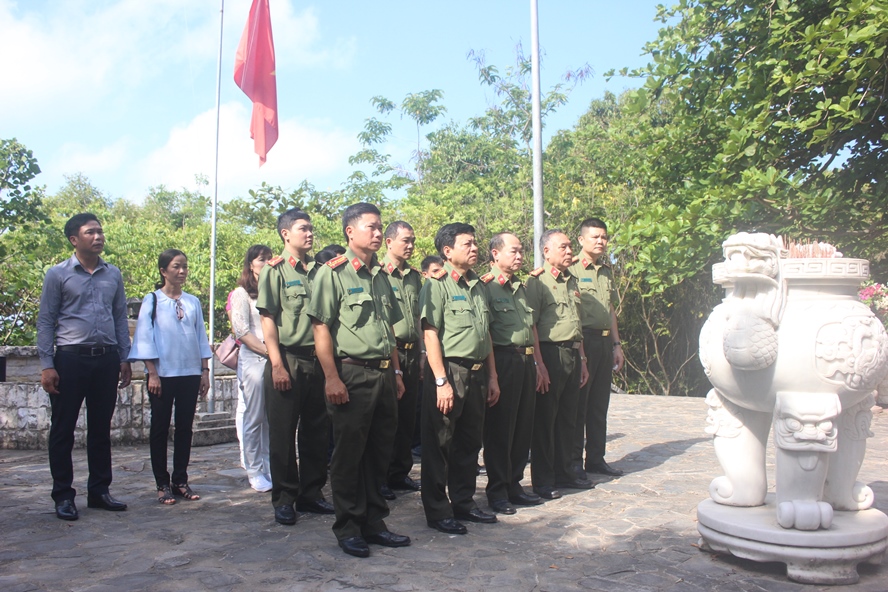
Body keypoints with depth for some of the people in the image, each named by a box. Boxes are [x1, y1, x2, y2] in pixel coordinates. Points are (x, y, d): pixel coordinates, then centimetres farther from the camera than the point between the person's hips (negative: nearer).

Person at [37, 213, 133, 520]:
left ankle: (99, 491, 20)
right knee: (63, 429, 3)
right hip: (70, 358, -3)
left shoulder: (113, 274, 10)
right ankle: (63, 495, 13)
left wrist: (124, 359, 8)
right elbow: (45, 321, -1)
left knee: (101, 428, 10)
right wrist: (46, 365, -8)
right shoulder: (58, 274, 0)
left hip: (106, 359, 4)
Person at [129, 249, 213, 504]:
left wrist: (205, 371, 6)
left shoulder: (192, 302, 9)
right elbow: (145, 338, -5)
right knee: (160, 428, 4)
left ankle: (180, 481, 17)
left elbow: (201, 337, 10)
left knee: (185, 428, 8)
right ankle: (163, 484, 12)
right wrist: (152, 373, -11)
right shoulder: (152, 300, -1)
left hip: (190, 373, 4)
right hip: (163, 375, -3)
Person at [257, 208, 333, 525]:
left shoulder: (319, 270, 11)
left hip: (318, 359, 5)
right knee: (283, 431, 4)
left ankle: (311, 493, 24)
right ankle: (283, 499, 16)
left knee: (317, 429, 11)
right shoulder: (275, 270, -2)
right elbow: (267, 319, -7)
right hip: (288, 359, -5)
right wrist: (277, 365, -14)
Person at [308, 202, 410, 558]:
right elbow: (321, 327, -12)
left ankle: (373, 522, 26)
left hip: (384, 374, 7)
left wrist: (396, 372, 16)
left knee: (379, 452, 13)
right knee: (349, 453, 2)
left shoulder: (380, 276, 16)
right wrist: (332, 378, -18)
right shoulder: (333, 273, -6)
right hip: (352, 375, -7)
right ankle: (348, 529, 15)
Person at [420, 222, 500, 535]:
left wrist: (492, 377, 15)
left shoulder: (479, 286, 14)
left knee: (469, 442, 15)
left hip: (477, 373, 7)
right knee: (440, 444, 2)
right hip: (449, 371, -7)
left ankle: (464, 503, 28)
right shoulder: (437, 285, -8)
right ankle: (437, 512, 13)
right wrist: (441, 382, -18)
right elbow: (430, 336, -13)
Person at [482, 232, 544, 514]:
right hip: (503, 360, -8)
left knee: (523, 425, 12)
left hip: (526, 361, 8)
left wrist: (538, 363, 17)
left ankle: (514, 484, 24)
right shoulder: (486, 286, -7)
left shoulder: (521, 287, 19)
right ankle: (497, 491, 11)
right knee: (499, 428, 0)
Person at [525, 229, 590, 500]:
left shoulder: (572, 282, 17)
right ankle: (543, 481, 8)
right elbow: (530, 325, -13)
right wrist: (539, 363, -18)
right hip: (551, 353, -7)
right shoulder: (537, 281, -7)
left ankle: (564, 472, 25)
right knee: (545, 419, 0)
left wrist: (582, 359, 19)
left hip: (572, 354, 7)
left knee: (567, 417, 13)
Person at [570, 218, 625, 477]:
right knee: (577, 404, 0)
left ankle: (596, 459, 21)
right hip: (582, 340, -7)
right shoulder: (572, 269, -7)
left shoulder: (607, 271, 17)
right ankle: (574, 462, 9)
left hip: (604, 341, 7)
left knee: (599, 405, 11)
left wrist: (617, 344, 18)